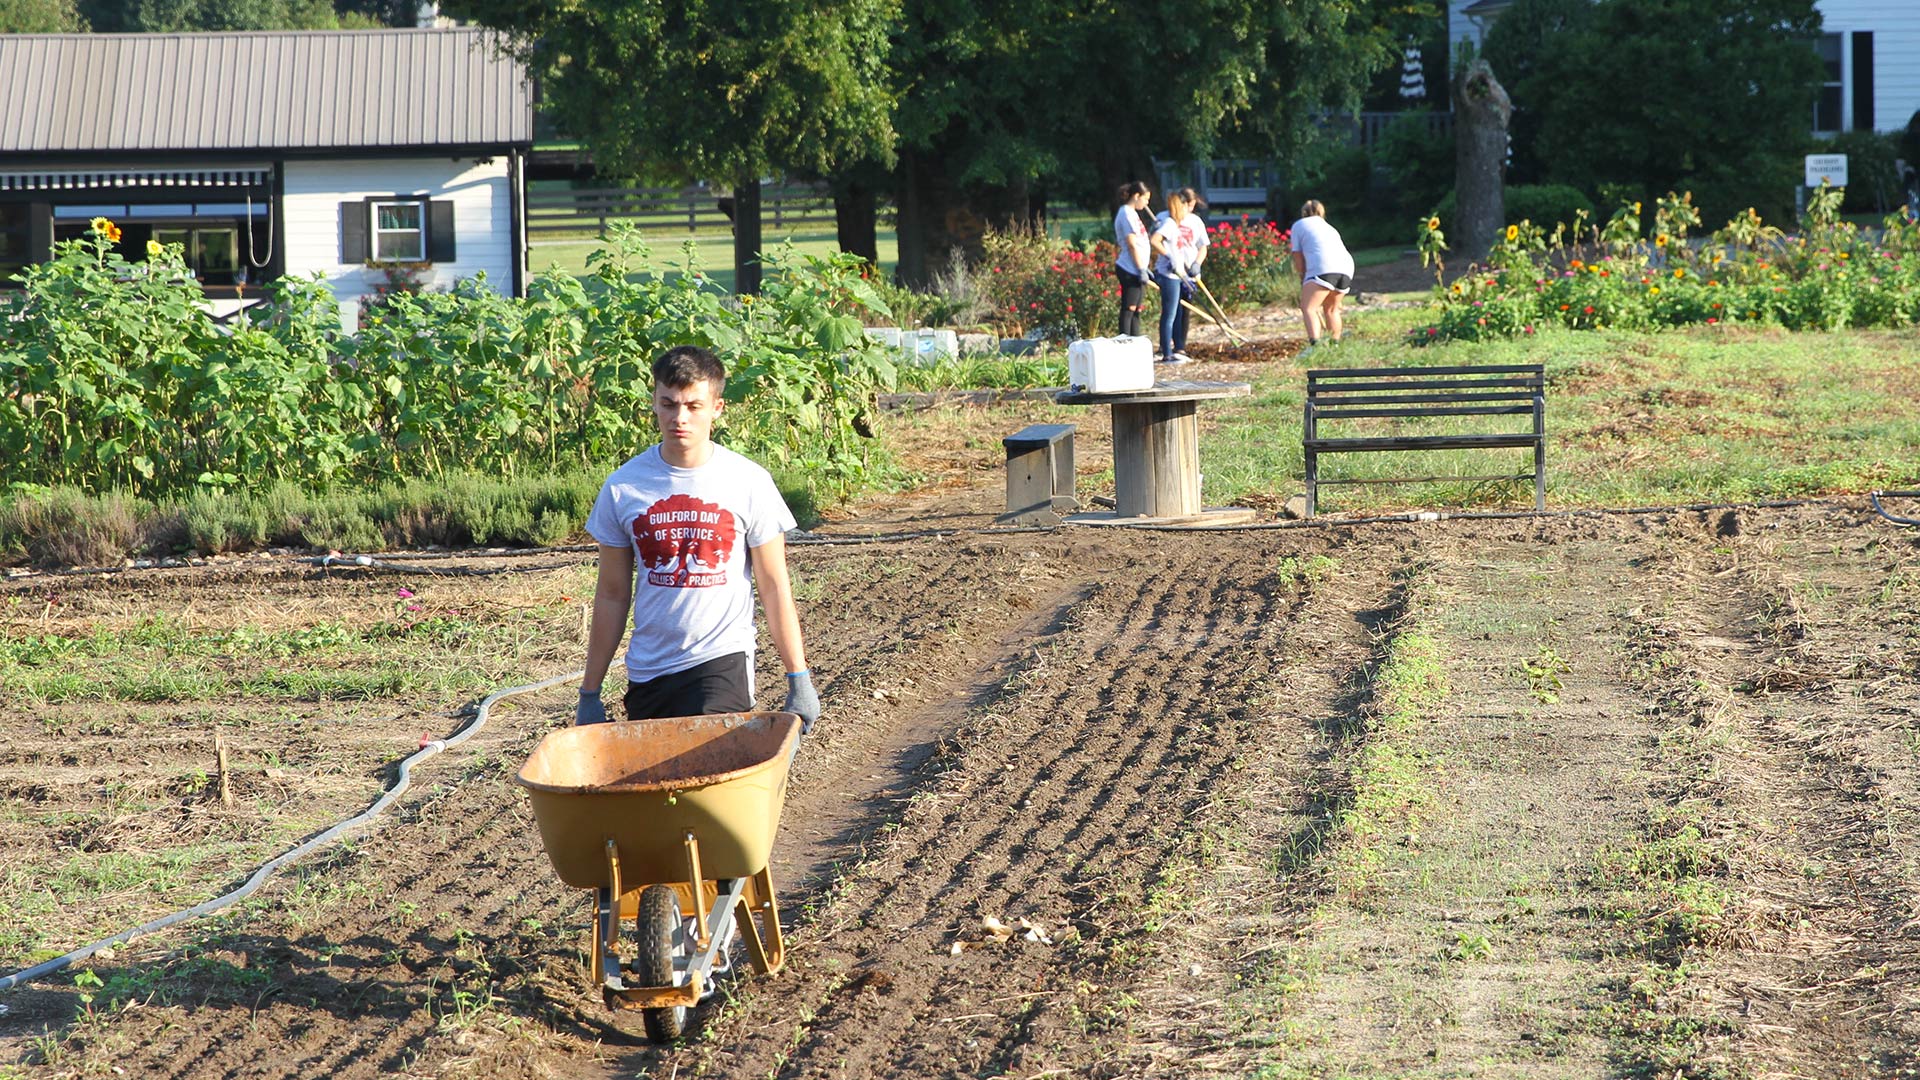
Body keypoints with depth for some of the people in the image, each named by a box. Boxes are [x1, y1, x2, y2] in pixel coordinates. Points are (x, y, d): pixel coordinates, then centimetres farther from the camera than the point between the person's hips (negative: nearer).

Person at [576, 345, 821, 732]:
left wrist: (799, 678, 2)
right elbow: (612, 596, 11)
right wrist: (590, 692, 12)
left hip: (722, 661, -3)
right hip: (647, 671, 3)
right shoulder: (623, 488, 4)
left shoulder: (748, 482, -1)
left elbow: (774, 587, 4)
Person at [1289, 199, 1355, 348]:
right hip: (1346, 268, 7)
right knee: (1331, 309, 24)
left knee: (1308, 308, -10)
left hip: (1323, 268, -7)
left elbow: (1298, 258, 13)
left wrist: (1303, 278, 24)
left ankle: (1315, 343, -29)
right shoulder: (1329, 228, 34)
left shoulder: (1299, 225, 17)